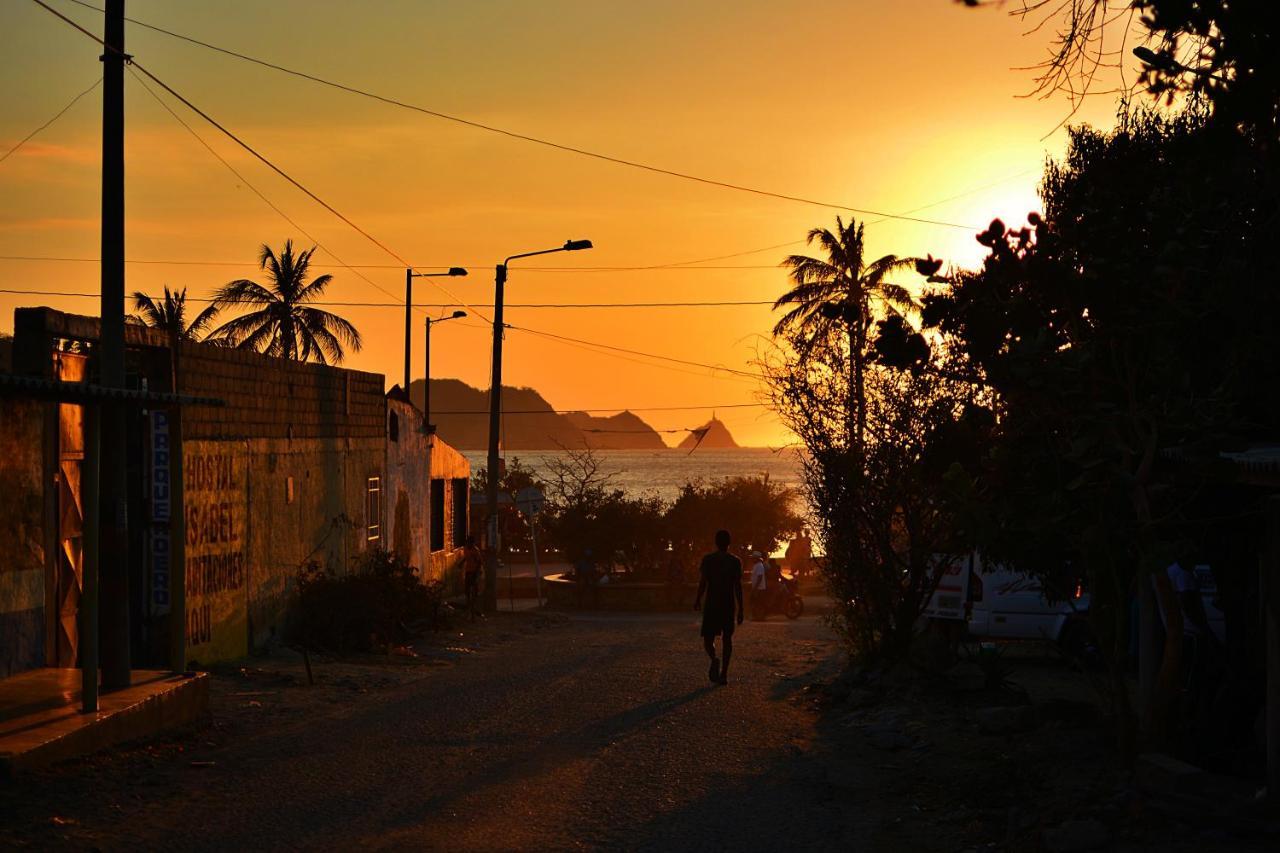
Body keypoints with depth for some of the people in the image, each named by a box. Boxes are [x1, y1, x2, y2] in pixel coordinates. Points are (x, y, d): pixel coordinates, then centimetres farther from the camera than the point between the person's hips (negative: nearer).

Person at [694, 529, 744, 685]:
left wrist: (697, 600, 6)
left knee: (708, 637, 5)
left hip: (711, 604, -2)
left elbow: (703, 582, -7)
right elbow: (738, 586, -3)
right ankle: (724, 674, 6)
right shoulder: (735, 561, 0)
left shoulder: (708, 559, -4)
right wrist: (740, 609, 0)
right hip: (729, 604, 2)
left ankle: (714, 659, -25)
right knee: (727, 638, 10)